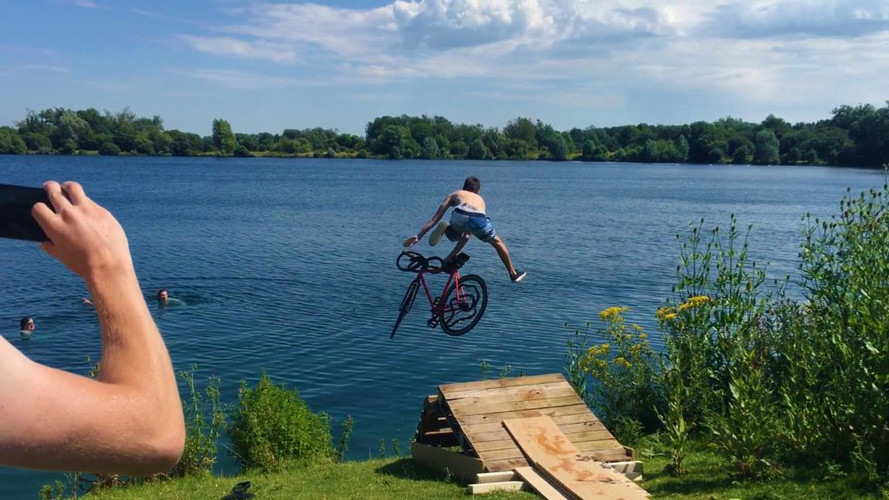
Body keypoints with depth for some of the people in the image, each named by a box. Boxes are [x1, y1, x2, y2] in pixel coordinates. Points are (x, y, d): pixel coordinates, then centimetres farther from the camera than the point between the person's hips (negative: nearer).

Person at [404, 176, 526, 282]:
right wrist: (452, 255, 41)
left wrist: (418, 236, 24)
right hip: (478, 220, 1)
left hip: (459, 216, -1)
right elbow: (467, 235, 38)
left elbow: (435, 218, 25)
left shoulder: (454, 194, 36)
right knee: (498, 243, 30)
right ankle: (513, 273, 38)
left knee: (454, 236, 35)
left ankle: (445, 229, 2)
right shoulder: (480, 199, 41)